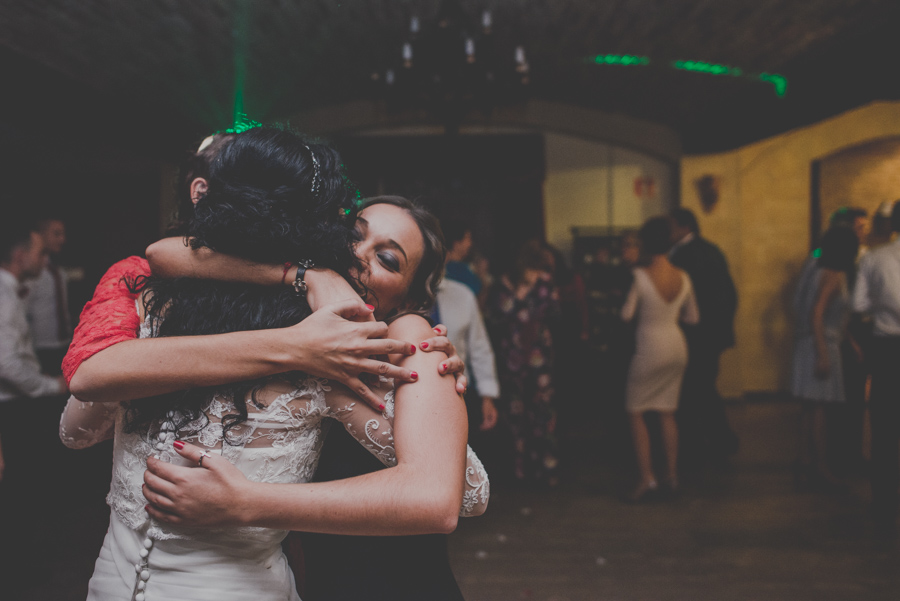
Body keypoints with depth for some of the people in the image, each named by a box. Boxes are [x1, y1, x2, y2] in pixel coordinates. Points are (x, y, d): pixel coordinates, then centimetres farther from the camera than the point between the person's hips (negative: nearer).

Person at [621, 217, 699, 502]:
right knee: (667, 412, 15)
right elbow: (693, 317, 8)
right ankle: (672, 475, 19)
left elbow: (626, 314, -11)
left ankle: (647, 478, 0)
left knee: (635, 412, 5)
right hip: (676, 347, 6)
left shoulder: (641, 276, -16)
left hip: (650, 348, -6)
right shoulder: (683, 277, 0)